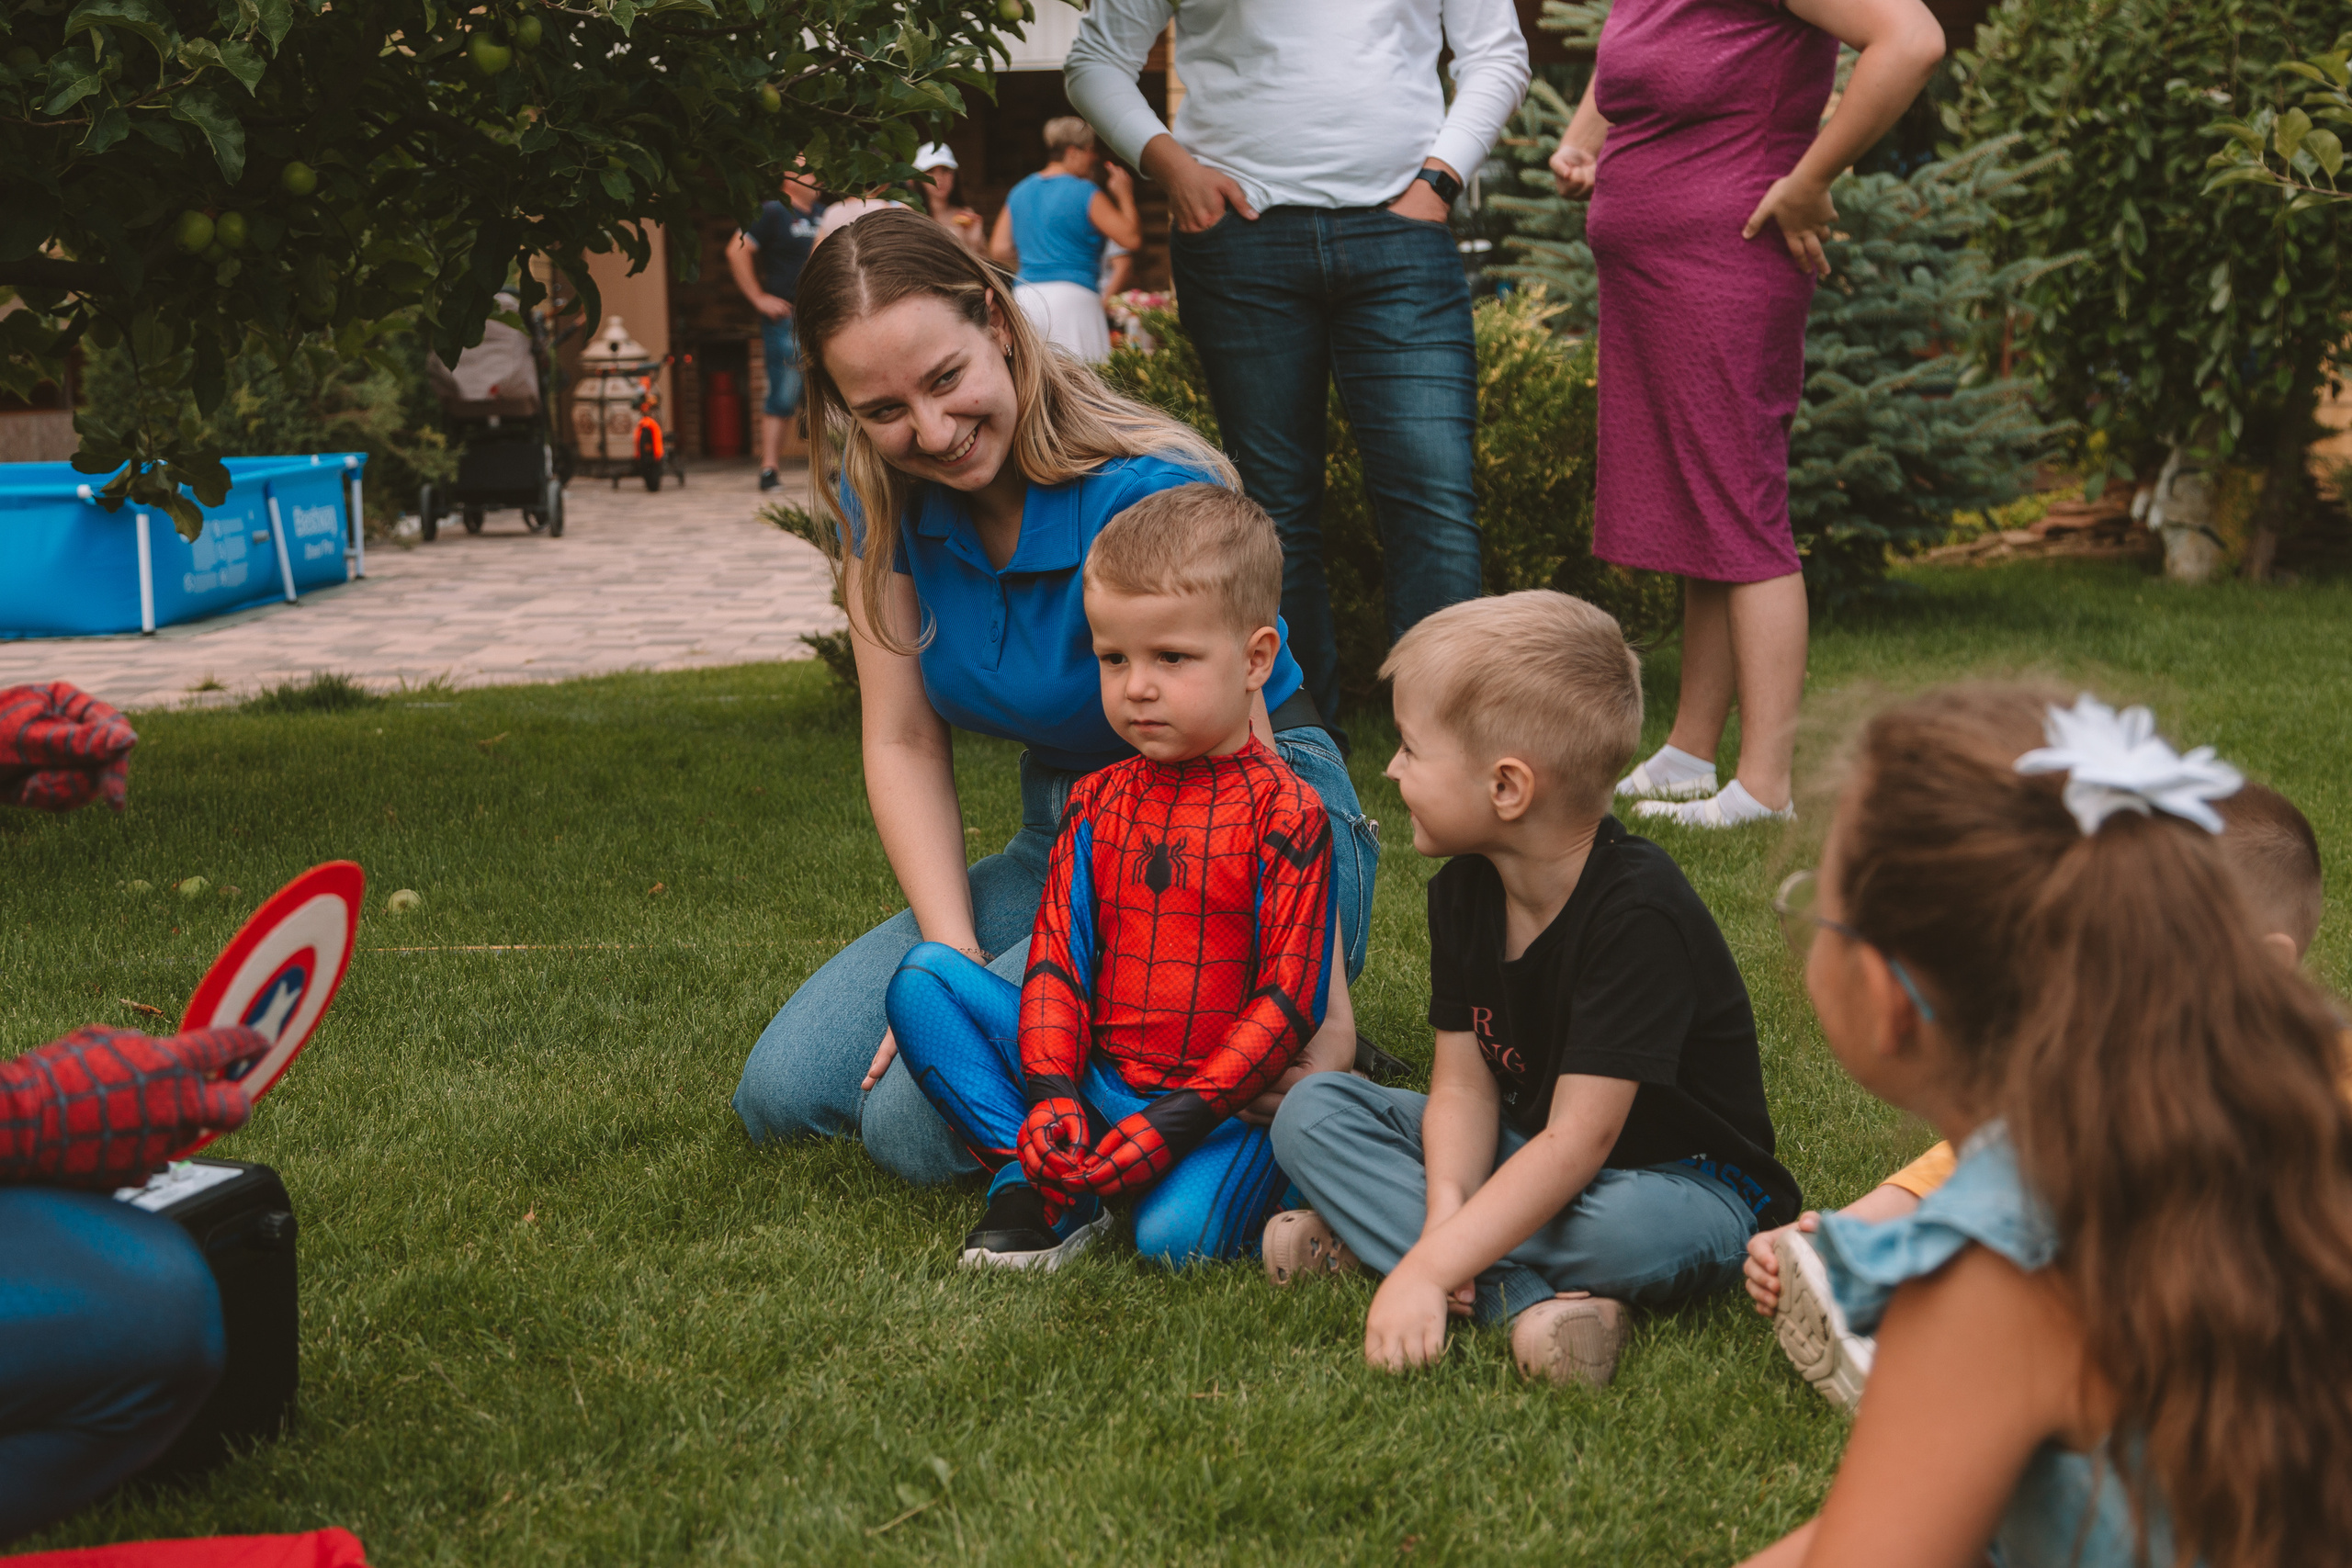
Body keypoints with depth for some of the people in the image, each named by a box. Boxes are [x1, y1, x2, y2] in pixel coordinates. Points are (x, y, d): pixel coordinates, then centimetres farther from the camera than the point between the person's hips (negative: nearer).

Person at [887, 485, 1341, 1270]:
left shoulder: (1284, 812, -8)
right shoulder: (1096, 803, 8)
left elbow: (1287, 1000, -11)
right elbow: (1056, 957, 4)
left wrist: (1171, 1124, -19)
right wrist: (1050, 1094, -14)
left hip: (1222, 1097, -5)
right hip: (1091, 1077, 5)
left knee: (1176, 1233, -33)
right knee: (922, 976, -7)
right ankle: (1045, 1184, -14)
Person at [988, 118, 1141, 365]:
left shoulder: (1019, 192, 14)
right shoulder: (1085, 193, -5)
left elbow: (999, 249, 12)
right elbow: (1131, 238, -6)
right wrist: (1125, 196, 8)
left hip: (1024, 297, 6)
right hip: (1071, 297, -6)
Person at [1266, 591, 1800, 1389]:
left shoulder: (1638, 911, -28)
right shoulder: (1463, 891, -3)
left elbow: (1579, 1141, -31)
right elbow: (1464, 1085, -5)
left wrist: (1428, 1264, -37)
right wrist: (1447, 1213, -26)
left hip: (1678, 1182, -7)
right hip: (1531, 1160, 7)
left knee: (1627, 1232, -42)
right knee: (1311, 1112, -9)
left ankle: (1370, 1237, -21)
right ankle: (1526, 1297, -24)